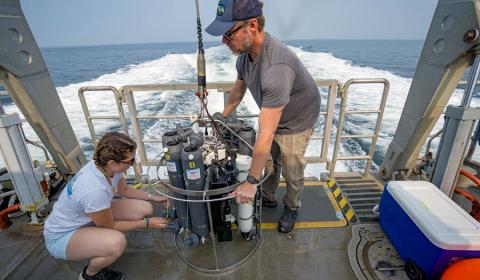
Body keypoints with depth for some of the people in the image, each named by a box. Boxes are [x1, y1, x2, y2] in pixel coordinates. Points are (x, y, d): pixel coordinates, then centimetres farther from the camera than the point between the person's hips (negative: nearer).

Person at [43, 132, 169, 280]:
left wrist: (152, 197, 1)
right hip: (62, 236, -7)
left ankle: (102, 244, 16)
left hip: (88, 218, 8)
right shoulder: (94, 190, -39)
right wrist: (147, 223, -14)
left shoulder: (105, 166, -17)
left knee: (145, 208, -4)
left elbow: (124, 190, 6)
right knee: (116, 242, -36)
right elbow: (110, 226, -20)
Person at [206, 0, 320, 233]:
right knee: (268, 162, 18)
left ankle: (292, 208, 39)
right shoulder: (245, 51, -13)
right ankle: (267, 197, 43)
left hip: (296, 122, -6)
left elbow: (265, 135, -39)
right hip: (272, 117, 7)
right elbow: (237, 92, 4)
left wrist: (251, 182, -31)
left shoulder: (276, 67, -41)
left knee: (291, 173, 11)